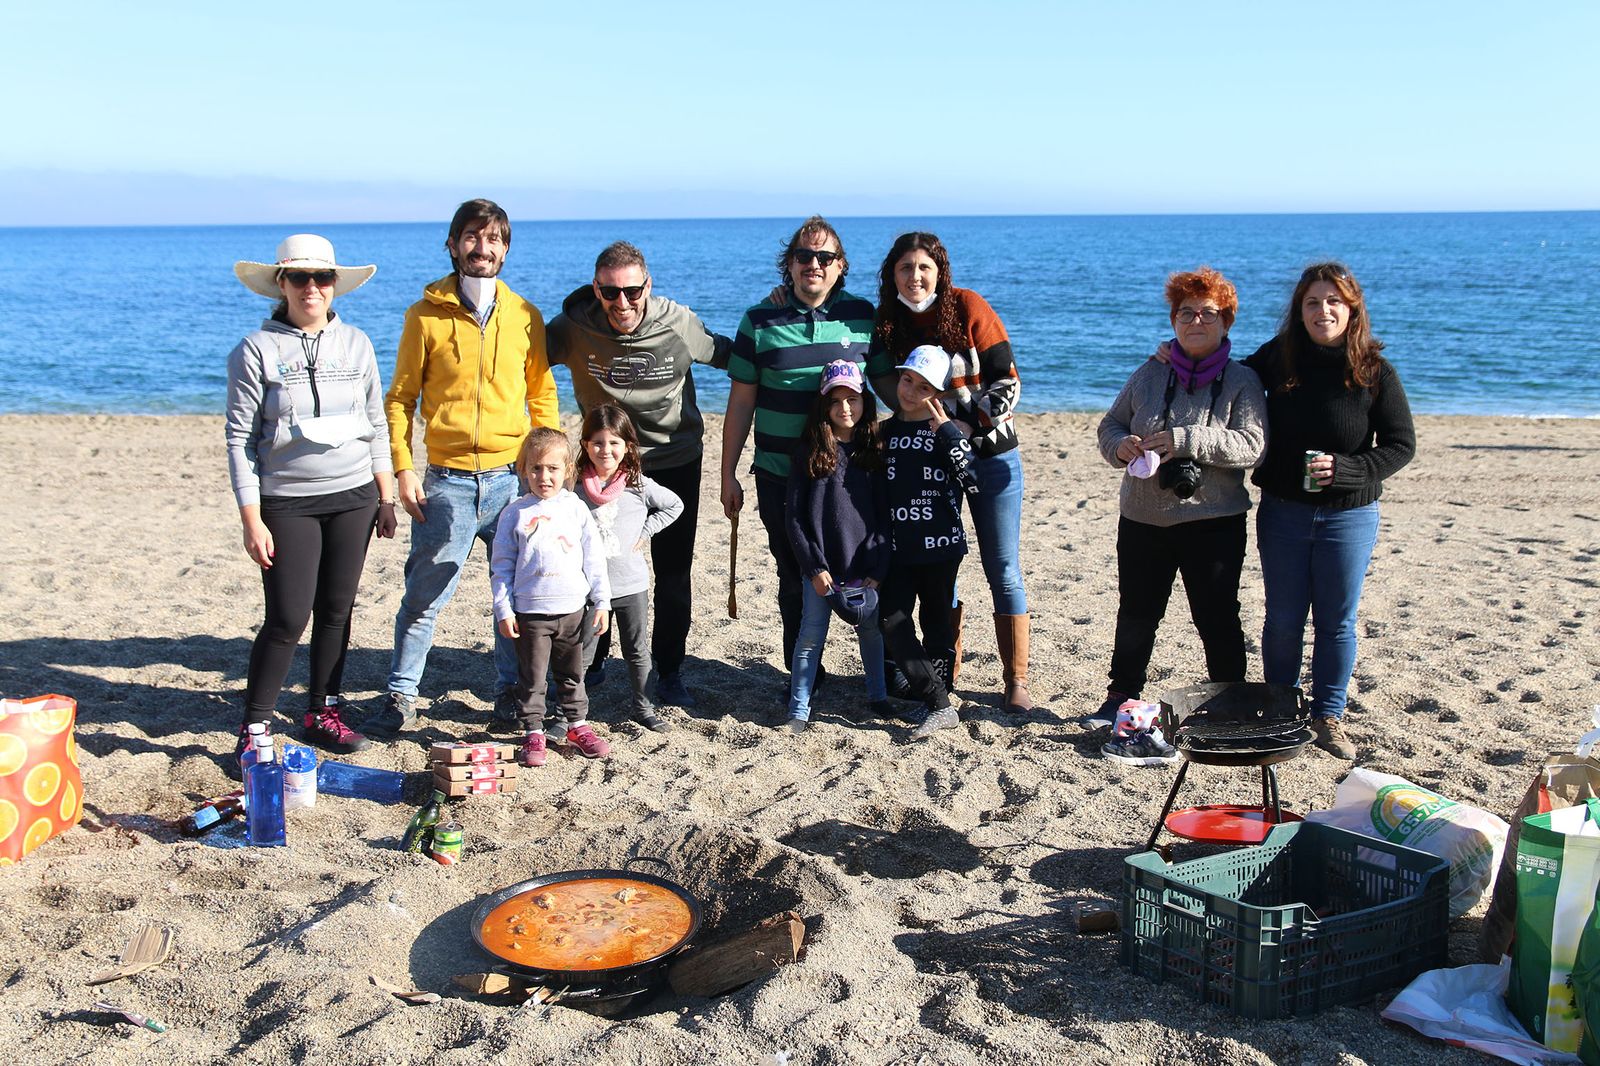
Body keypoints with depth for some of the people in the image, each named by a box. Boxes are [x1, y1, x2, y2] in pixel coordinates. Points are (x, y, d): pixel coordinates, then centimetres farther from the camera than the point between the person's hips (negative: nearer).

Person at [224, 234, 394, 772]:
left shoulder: (355, 343, 7)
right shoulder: (257, 350, -5)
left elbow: (377, 423, 13)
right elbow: (240, 437, -5)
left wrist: (385, 494, 9)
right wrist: (251, 520, -10)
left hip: (353, 496, 4)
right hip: (287, 502, -4)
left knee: (336, 611, 9)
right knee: (287, 619, -6)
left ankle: (323, 712, 24)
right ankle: (252, 729, 7)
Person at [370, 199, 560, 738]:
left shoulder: (524, 316, 8)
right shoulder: (426, 314, 2)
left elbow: (542, 395, 12)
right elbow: (400, 397, 4)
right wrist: (403, 469, -5)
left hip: (513, 477, 2)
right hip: (447, 480, -2)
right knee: (425, 594, 1)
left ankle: (511, 688, 23)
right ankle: (401, 694, 16)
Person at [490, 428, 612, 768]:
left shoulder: (576, 509, 3)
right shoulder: (515, 514, -1)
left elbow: (594, 558, 5)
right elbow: (501, 565, 1)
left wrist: (601, 601, 2)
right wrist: (503, 610, -5)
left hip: (572, 609, 2)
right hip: (530, 612, -1)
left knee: (572, 674, 15)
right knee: (531, 678, 5)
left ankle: (578, 725, 29)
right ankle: (532, 733, 16)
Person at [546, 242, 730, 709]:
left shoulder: (679, 324, -14)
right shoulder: (573, 329, -15)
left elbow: (731, 356, 5)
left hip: (676, 463, 0)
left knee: (674, 575, 6)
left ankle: (670, 673, 21)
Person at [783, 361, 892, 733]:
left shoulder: (873, 451, 4)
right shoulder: (809, 452, -1)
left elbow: (884, 515, 5)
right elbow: (794, 515, -2)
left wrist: (878, 568, -3)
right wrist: (814, 567, -8)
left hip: (864, 567, 2)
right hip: (821, 566, -2)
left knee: (871, 631, 10)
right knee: (811, 636, 1)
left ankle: (877, 696, 28)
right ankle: (798, 709, 9)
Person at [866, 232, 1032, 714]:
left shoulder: (969, 308, -9)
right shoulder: (888, 322, 1)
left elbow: (1007, 382, -10)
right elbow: (888, 388, 7)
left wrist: (964, 426, -18)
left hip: (989, 457, -3)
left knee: (1003, 572, -1)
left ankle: (1017, 683, 8)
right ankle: (945, 674, 19)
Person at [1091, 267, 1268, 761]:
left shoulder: (1241, 381, -2)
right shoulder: (1150, 374, 7)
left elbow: (1251, 445, -14)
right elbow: (1110, 423, 12)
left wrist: (1185, 441, -24)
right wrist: (1120, 445, -12)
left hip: (1211, 523, -3)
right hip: (1143, 520, 3)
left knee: (1217, 619, 2)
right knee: (1136, 615, 14)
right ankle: (1122, 697, 29)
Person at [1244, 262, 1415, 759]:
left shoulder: (1374, 372, -8)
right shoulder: (1277, 357, -2)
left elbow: (1402, 444, -5)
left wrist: (1346, 468, -19)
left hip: (1349, 514, -1)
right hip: (1282, 511, 1)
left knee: (1336, 621, 8)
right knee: (1283, 619, 9)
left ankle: (1327, 716, 23)